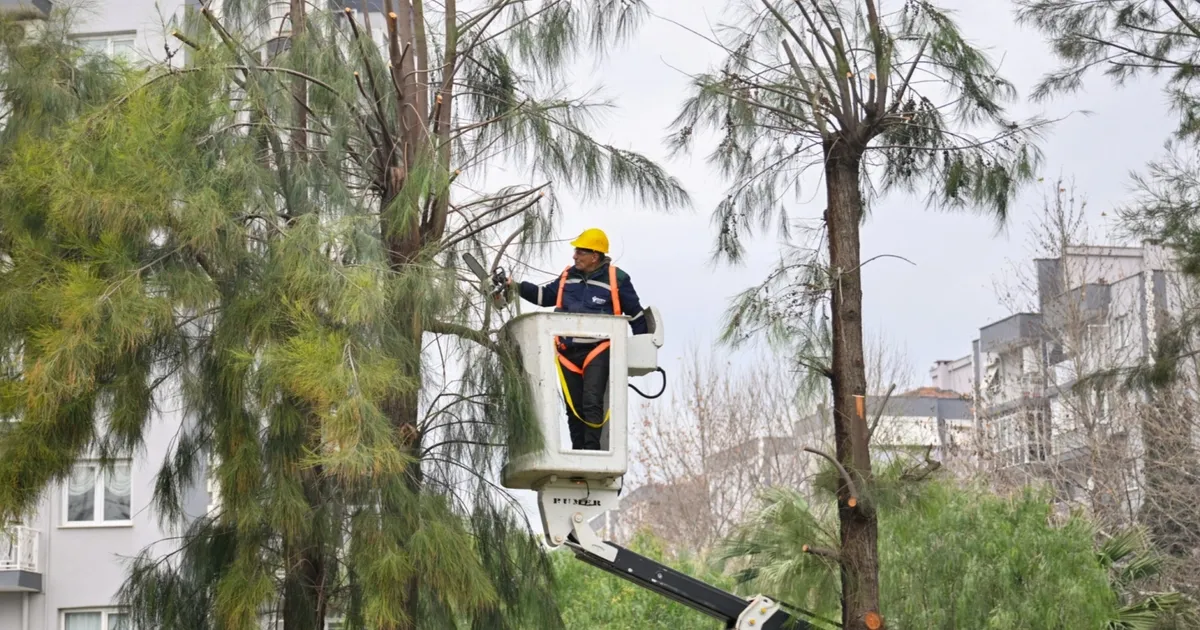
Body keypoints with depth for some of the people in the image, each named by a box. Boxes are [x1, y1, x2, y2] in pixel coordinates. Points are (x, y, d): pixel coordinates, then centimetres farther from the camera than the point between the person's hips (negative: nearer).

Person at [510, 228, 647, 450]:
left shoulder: (616, 279, -2)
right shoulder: (568, 276, 10)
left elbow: (635, 314, 5)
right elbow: (544, 296, 20)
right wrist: (518, 287, 8)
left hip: (597, 351, -5)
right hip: (568, 352, 5)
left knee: (592, 403, -17)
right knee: (573, 406, 7)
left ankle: (592, 450, -15)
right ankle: (577, 451, 15)